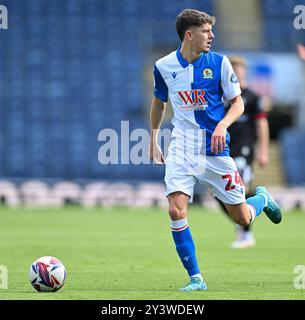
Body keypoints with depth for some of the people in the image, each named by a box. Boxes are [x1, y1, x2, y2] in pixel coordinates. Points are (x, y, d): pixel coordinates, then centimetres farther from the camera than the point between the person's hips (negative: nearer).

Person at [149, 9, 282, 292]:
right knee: (176, 211, -17)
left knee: (243, 218, 4)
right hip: (181, 149, 1)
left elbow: (238, 102, -1)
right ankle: (196, 279, -6)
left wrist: (222, 125, -20)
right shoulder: (163, 66, -2)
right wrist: (153, 141, 18)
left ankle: (262, 197, 41)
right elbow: (158, 102, 16)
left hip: (214, 149, -1)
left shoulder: (219, 63, -6)